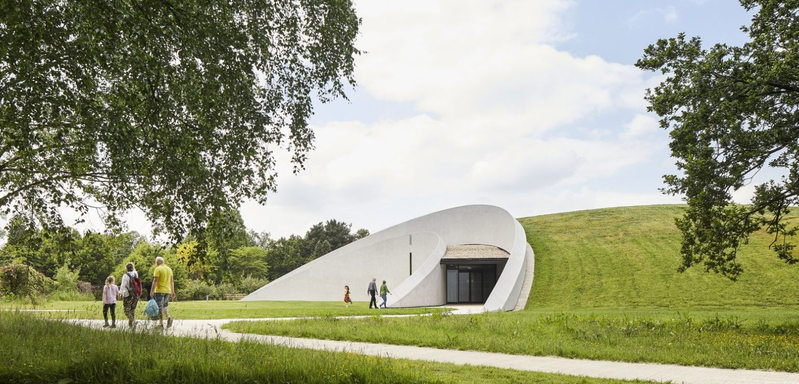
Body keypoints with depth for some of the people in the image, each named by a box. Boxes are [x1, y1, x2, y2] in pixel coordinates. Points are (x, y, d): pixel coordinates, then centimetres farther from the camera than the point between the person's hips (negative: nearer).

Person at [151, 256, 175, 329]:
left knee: (159, 307, 0)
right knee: (165, 306, 17)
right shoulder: (169, 269, 12)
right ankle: (168, 317, -8)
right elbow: (172, 281, 14)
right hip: (167, 291, 6)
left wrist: (152, 291, -14)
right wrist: (172, 291, 18)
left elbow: (155, 281, -15)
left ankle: (161, 324, 0)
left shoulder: (158, 269, -9)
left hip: (159, 291, -6)